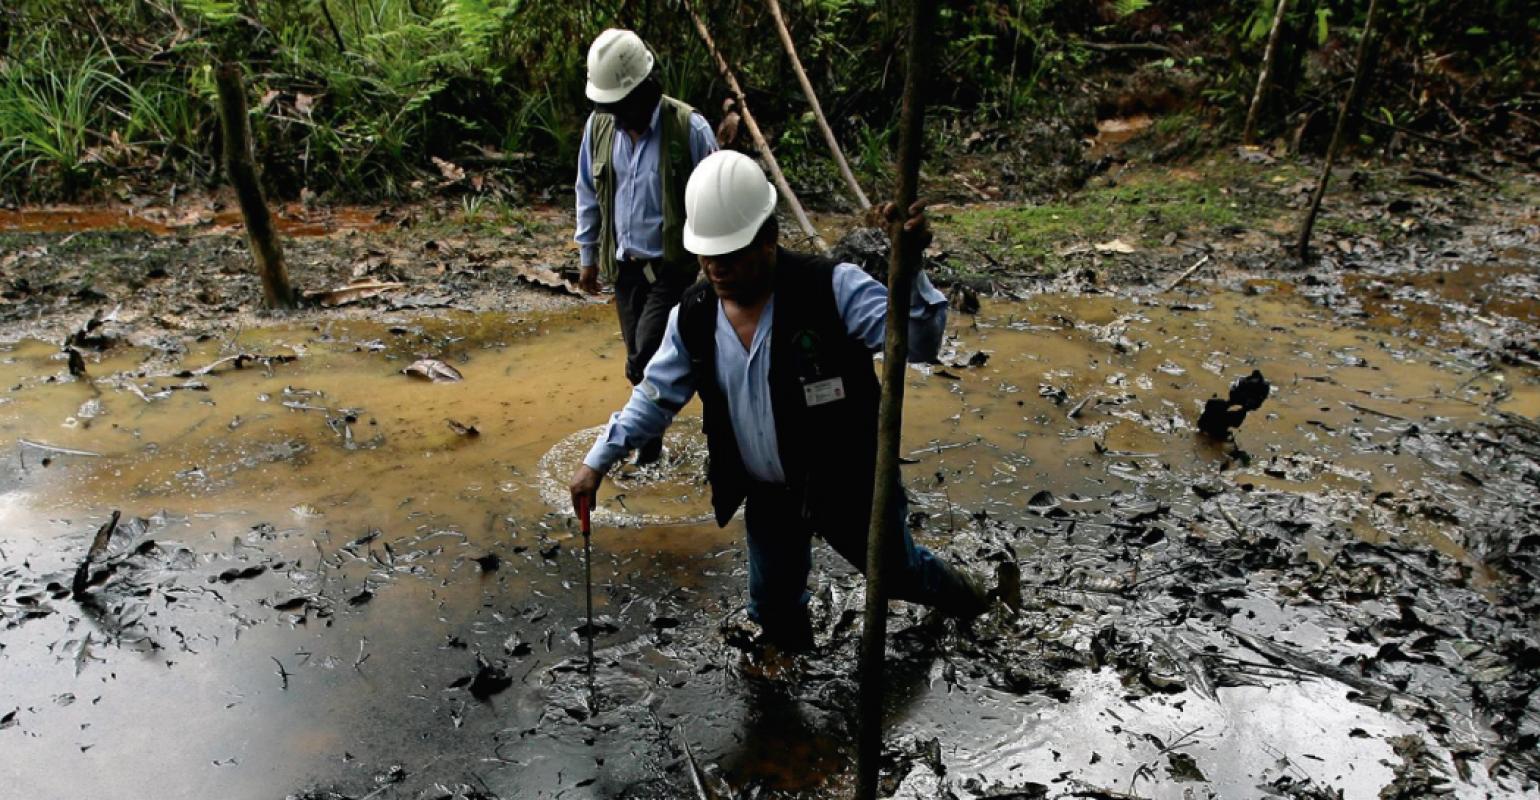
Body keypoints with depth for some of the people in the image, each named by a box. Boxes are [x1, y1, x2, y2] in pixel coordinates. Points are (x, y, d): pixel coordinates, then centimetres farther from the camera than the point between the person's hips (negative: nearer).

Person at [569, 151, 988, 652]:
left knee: (898, 573, 22)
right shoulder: (693, 316, -10)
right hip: (768, 498, 4)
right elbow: (655, 398, 2)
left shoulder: (832, 288, -24)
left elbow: (916, 343, -30)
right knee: (775, 607, 21)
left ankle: (951, 589, 59)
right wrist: (598, 461, -1)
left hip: (846, 485, -3)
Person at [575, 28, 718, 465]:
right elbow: (588, 195, 12)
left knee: (645, 361, -13)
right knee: (641, 364, 12)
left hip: (674, 266, -5)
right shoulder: (599, 126, 0)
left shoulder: (689, 128, -15)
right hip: (625, 265, 5)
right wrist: (587, 256, 14)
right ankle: (649, 442, 28)